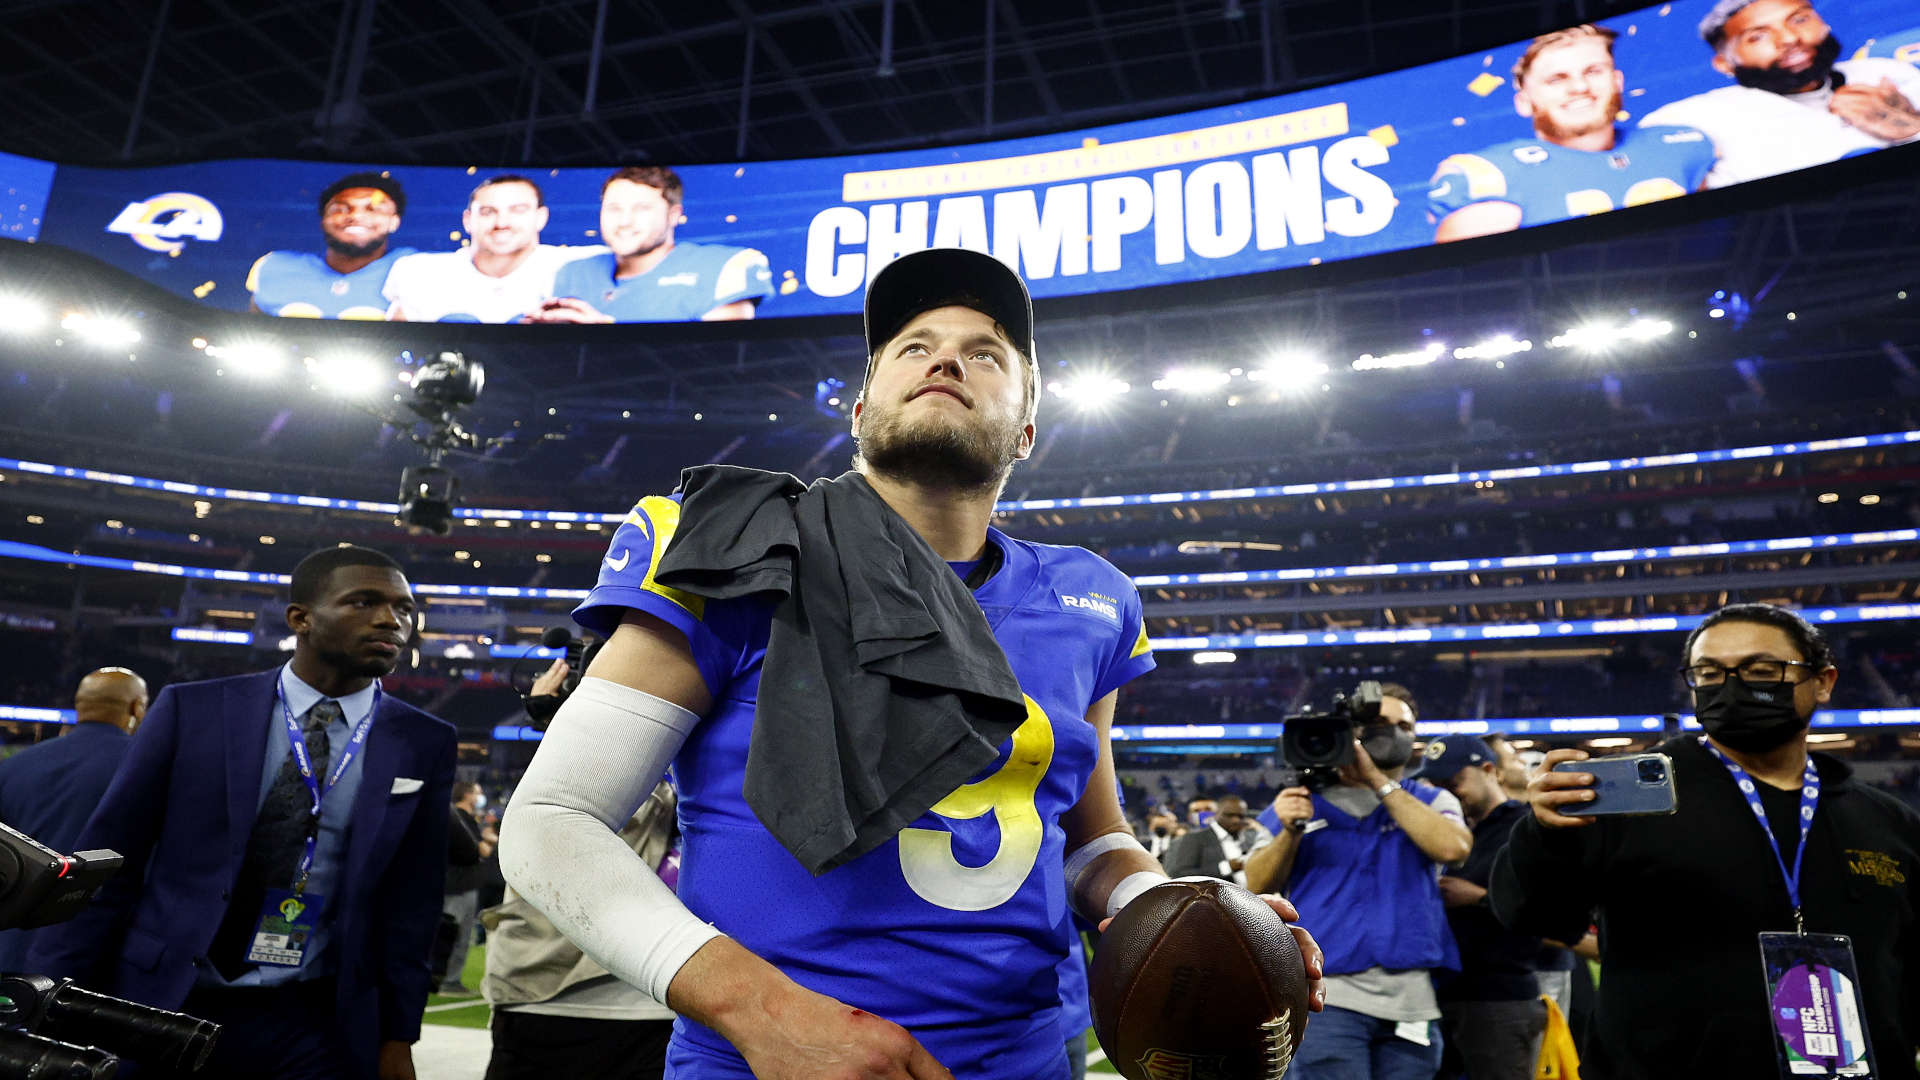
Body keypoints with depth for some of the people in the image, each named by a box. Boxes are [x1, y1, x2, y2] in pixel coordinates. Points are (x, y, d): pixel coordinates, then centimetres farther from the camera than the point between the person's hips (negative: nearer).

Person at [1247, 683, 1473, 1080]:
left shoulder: (1432, 801, 12)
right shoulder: (1308, 796, 9)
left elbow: (1453, 847, -12)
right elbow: (1257, 884, 3)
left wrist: (1380, 782, -10)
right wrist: (1290, 831, -14)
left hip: (1411, 999, 2)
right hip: (1327, 992, -2)